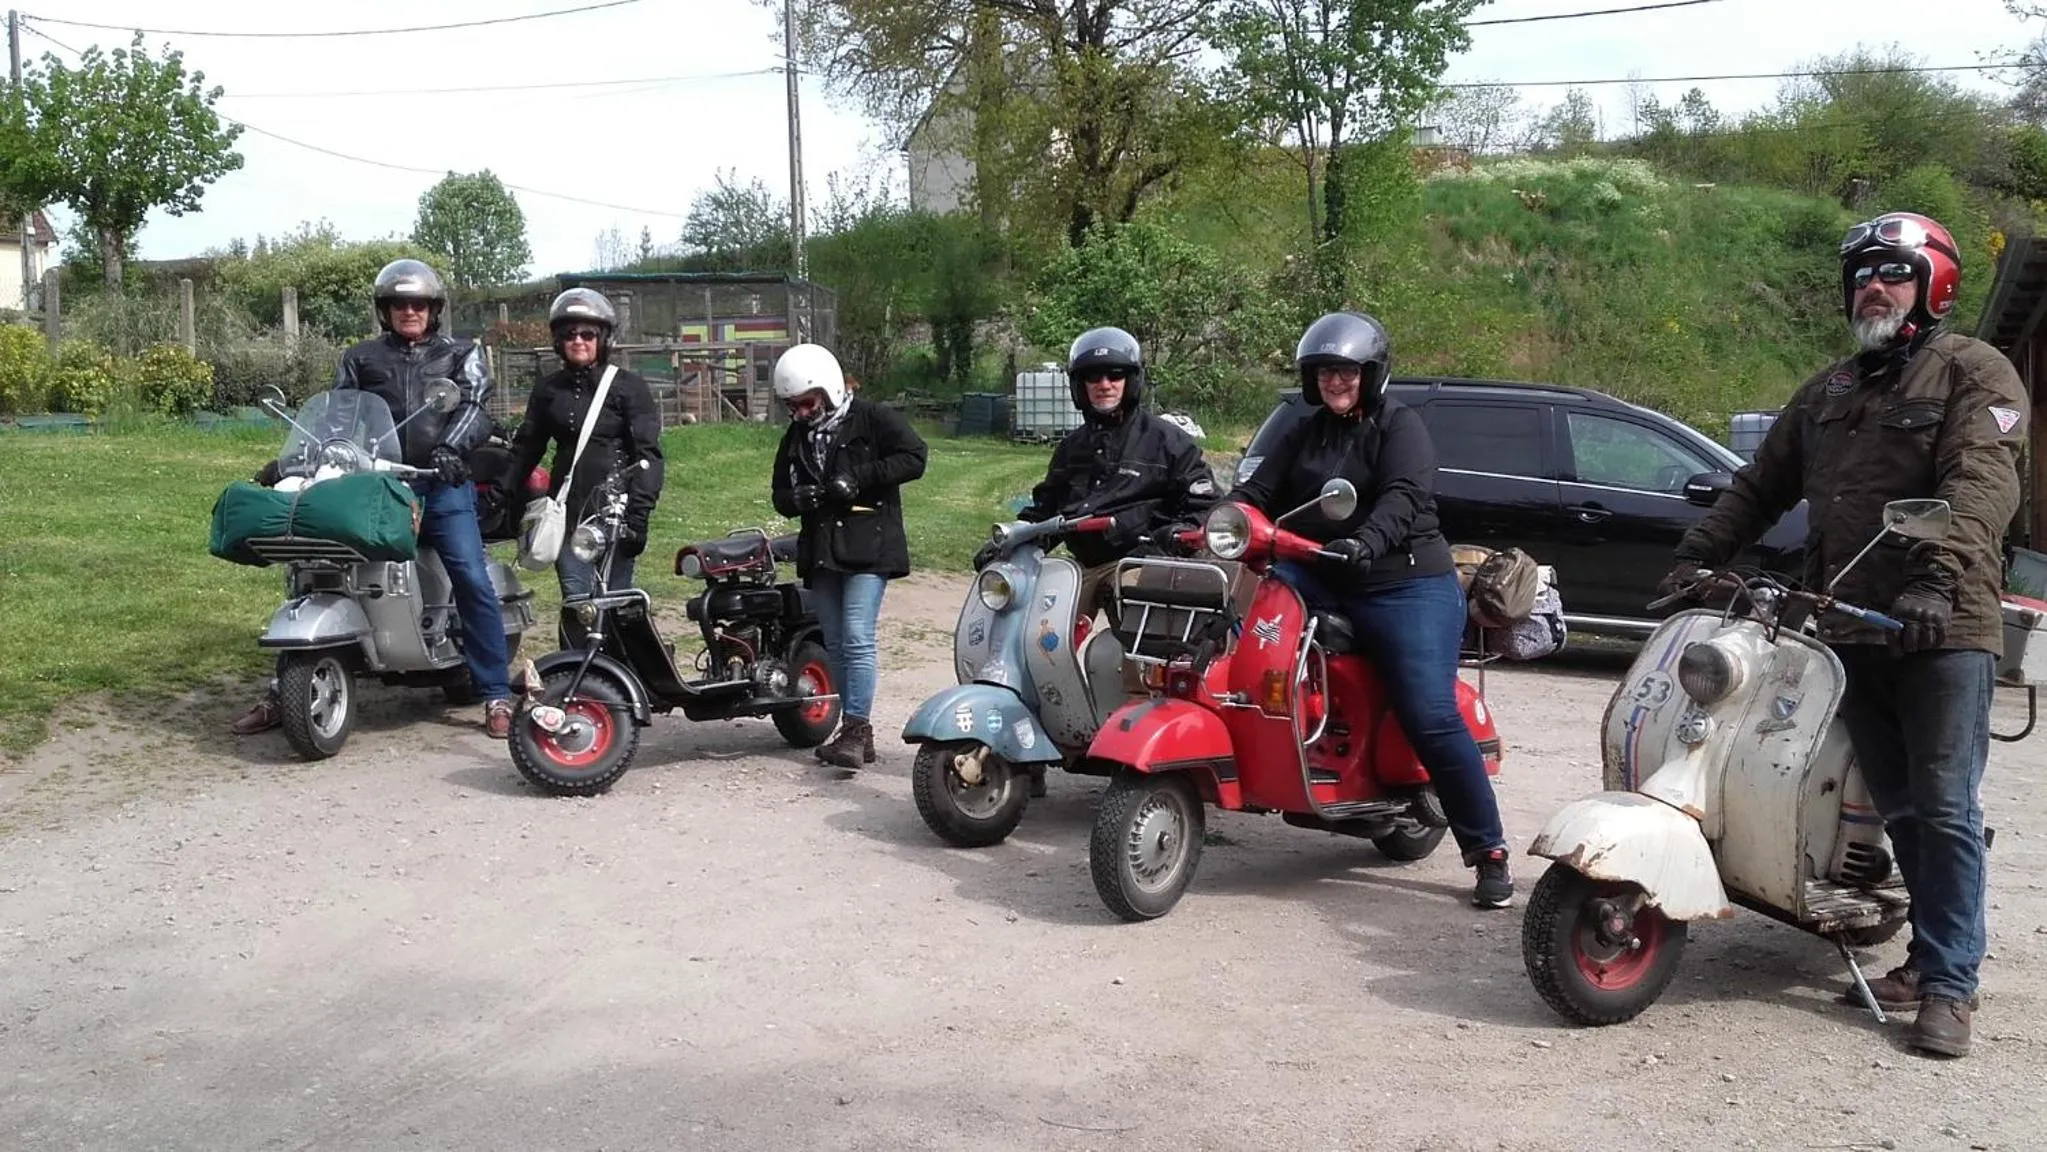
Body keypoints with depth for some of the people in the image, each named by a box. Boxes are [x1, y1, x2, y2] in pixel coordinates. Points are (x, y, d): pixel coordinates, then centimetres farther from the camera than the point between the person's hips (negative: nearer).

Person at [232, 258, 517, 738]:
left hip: (441, 486, -2)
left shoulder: (460, 355, 13)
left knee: (473, 583, -13)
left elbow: (475, 405, -3)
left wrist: (451, 450, -22)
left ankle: (496, 696, -6)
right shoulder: (360, 359, 18)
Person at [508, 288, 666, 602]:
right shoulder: (548, 390, 15)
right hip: (567, 514, 3)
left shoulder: (629, 387, 1)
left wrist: (639, 514, -13)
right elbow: (526, 447, 20)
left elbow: (648, 455, -4)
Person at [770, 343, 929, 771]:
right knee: (836, 645, 8)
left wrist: (860, 478, -18)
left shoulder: (873, 419, -2)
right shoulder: (795, 438, 16)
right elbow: (780, 492, 18)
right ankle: (855, 734, 14)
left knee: (857, 638, -16)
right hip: (820, 553, 7)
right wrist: (796, 499, -7)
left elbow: (913, 457, -11)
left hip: (868, 547, -7)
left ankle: (856, 728, -14)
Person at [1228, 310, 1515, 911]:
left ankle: (1488, 852, -7)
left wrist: (1365, 543, -38)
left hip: (1407, 588, -6)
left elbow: (1403, 497, -19)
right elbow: (1258, 490, 8)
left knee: (1431, 718, -14)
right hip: (1321, 584, 6)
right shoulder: (1304, 435, 19)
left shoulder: (1400, 426, -1)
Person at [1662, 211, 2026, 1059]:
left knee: (1944, 808, -7)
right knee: (1897, 806, 9)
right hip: (1851, 628, 6)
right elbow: (1761, 484, 22)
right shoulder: (1826, 393, 22)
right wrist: (1698, 554, 9)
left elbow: (1982, 481, -17)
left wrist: (1936, 577, -32)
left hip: (1943, 626, -6)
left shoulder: (1974, 373, -1)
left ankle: (1949, 983, -2)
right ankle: (1933, 951, 19)